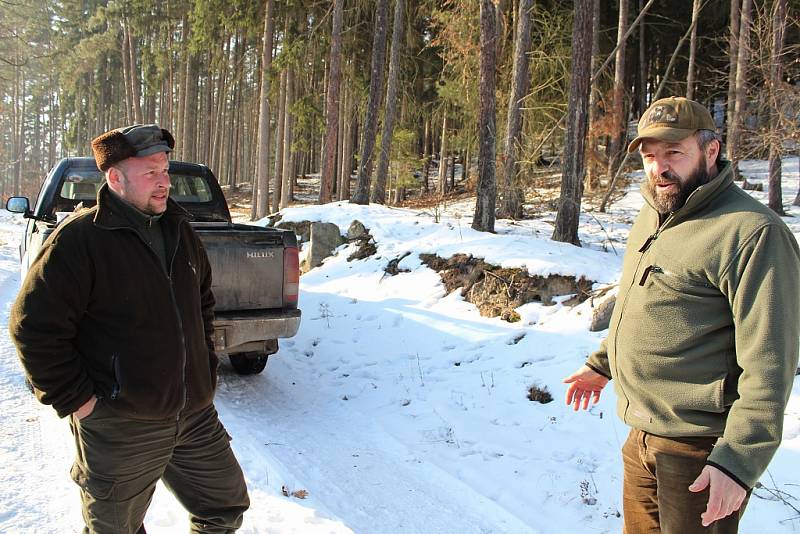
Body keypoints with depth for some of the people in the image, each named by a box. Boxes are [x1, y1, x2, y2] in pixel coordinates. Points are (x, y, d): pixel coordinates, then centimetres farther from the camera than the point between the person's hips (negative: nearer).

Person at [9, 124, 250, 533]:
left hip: (195, 416, 6)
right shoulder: (79, 238, -14)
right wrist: (76, 400, -14)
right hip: (119, 429, -6)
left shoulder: (180, 231, 8)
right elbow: (34, 326, -15)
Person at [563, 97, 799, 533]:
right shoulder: (653, 215, 9)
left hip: (700, 448, -8)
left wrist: (739, 461, -25)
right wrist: (602, 363, 25)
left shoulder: (753, 233, -20)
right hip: (642, 434, 8)